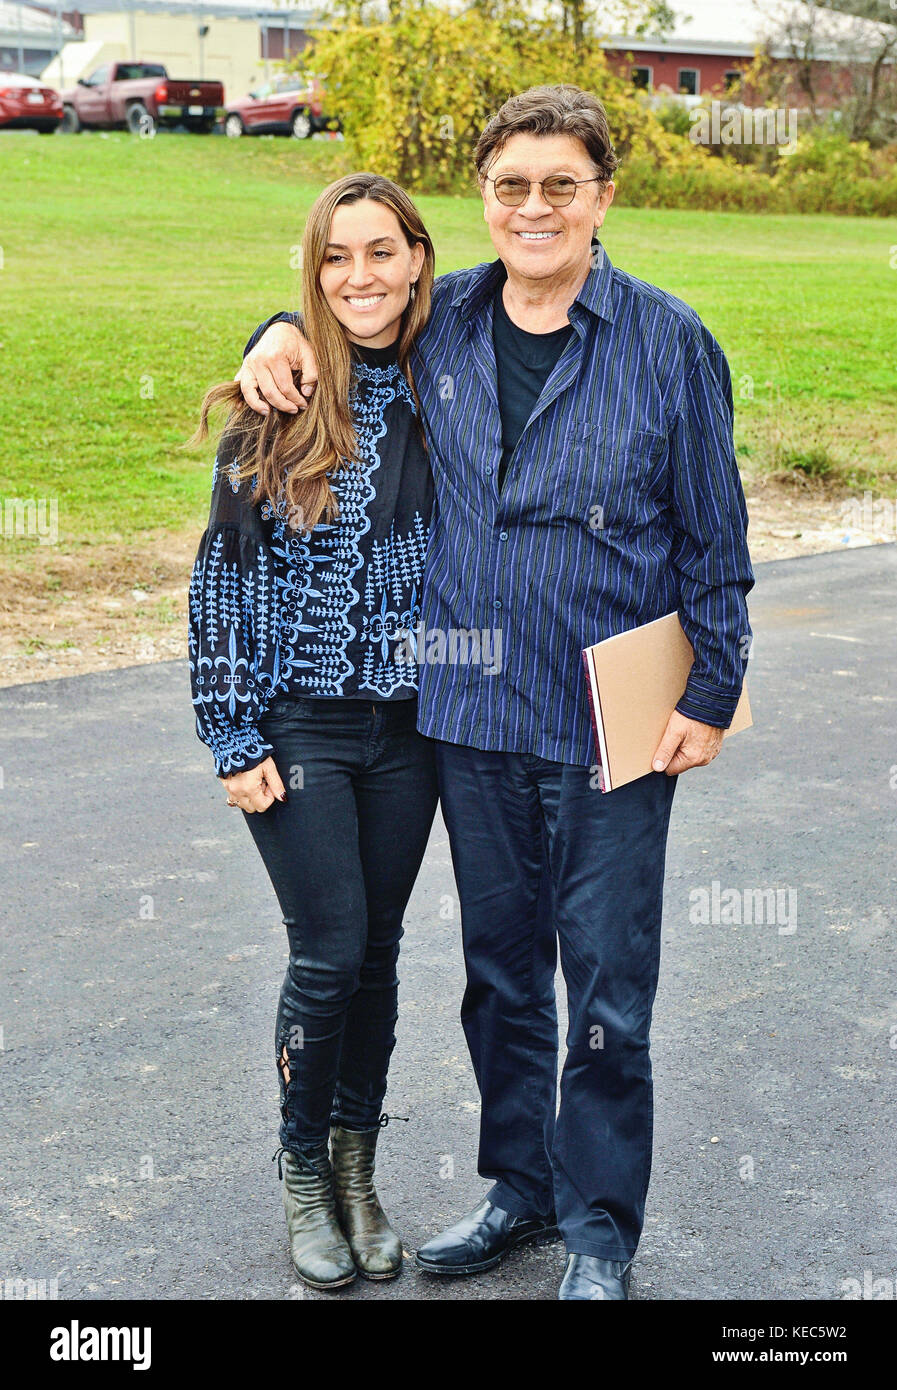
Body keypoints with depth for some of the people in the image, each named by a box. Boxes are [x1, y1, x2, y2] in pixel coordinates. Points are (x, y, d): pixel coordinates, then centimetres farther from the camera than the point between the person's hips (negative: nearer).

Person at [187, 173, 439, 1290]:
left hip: (408, 722, 3)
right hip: (299, 724, -3)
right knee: (329, 953, -2)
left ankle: (357, 1161, 30)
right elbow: (225, 569, -6)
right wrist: (234, 737, -8)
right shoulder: (276, 402, -8)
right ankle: (303, 1168, 21)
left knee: (376, 948, 11)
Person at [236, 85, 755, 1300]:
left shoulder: (668, 342, -5)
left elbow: (714, 538, 0)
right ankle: (522, 1184, 36)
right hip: (473, 711, 4)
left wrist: (712, 696, -2)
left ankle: (601, 1229, 23)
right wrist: (284, 332, 3)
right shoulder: (441, 323, 4)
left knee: (607, 987, 5)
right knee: (499, 969, 16)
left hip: (614, 724, -3)